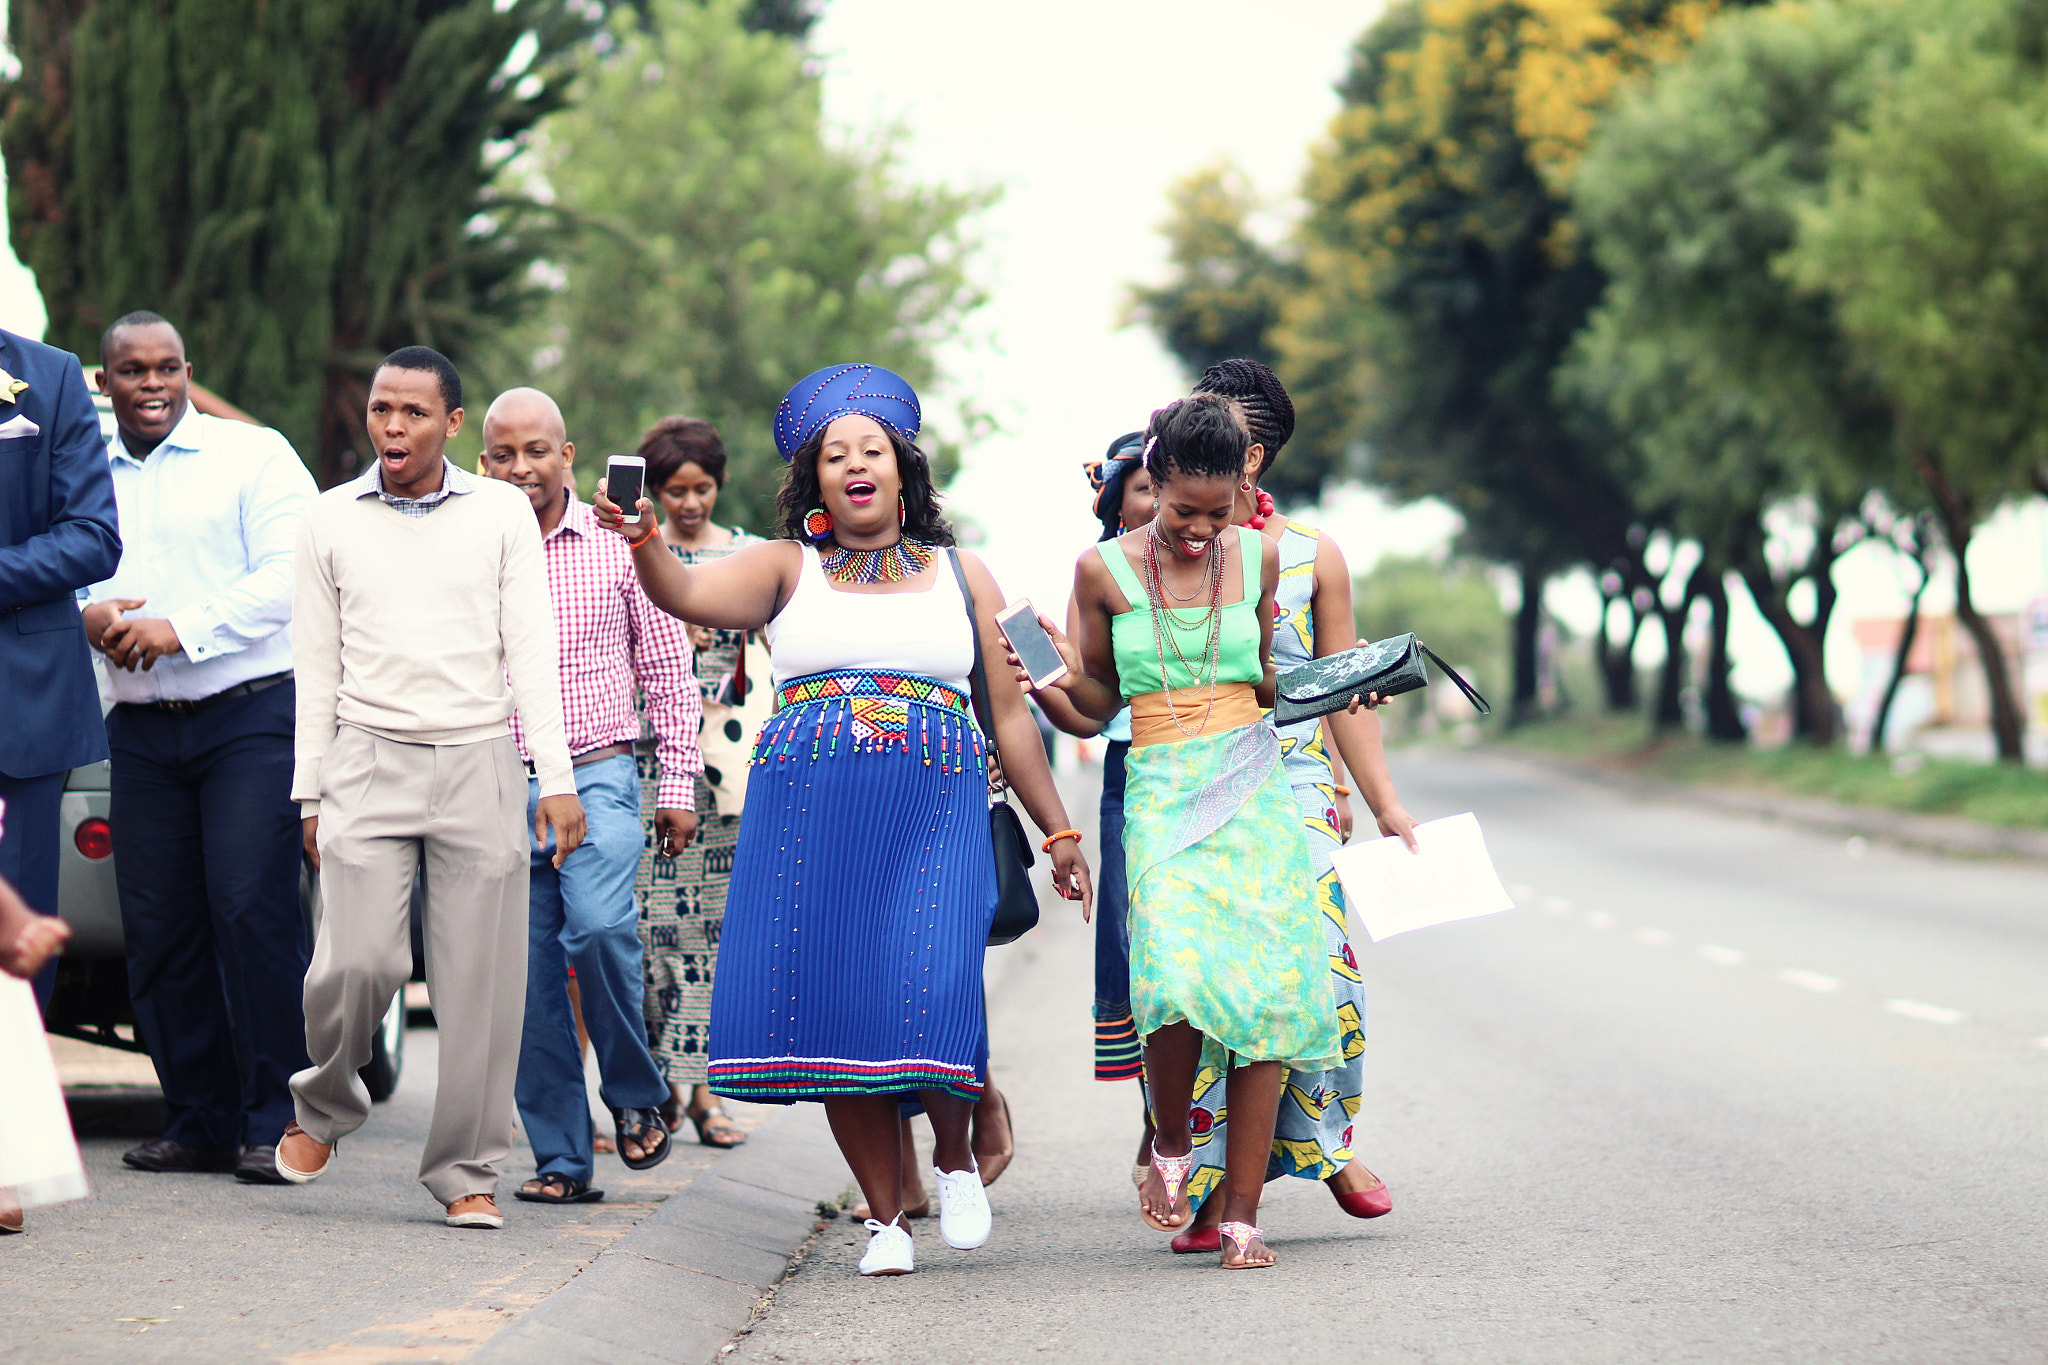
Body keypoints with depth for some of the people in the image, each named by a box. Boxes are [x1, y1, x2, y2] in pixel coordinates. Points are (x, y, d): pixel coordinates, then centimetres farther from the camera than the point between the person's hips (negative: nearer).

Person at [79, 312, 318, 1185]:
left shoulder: (253, 456, 2)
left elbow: (286, 574, -9)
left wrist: (180, 629, -16)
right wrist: (85, 617, -7)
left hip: (251, 716, -5)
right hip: (141, 728, 5)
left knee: (251, 910, -12)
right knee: (157, 929, 2)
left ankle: (274, 1122, -7)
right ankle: (198, 1123, 10)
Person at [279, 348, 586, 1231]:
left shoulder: (502, 514, 5)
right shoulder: (332, 519, 8)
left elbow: (532, 651, 4)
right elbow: (318, 666, 10)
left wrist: (556, 778, -3)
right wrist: (311, 793, 7)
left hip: (479, 762, 0)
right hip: (370, 760, 0)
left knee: (480, 979, -3)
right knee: (358, 960, -12)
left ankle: (466, 1173, 7)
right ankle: (324, 1107, 16)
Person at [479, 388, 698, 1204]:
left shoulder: (617, 546, 4)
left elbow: (668, 669, 9)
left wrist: (678, 783, 5)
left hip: (598, 776, -2)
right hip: (500, 786, 2)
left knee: (600, 928, -25)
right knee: (529, 972, 0)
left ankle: (636, 1097, -2)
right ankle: (562, 1159, 8)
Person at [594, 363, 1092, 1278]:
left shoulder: (961, 577, 16)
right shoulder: (787, 568, 11)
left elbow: (1008, 713, 17)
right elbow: (690, 596, -8)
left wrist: (1057, 831, 14)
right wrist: (641, 541, -28)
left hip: (934, 811, 0)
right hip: (808, 815, 0)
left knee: (926, 989, -17)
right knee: (833, 1003, -5)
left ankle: (955, 1158, 11)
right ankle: (884, 1217, 7)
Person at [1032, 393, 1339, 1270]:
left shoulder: (1256, 559, 9)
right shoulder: (1104, 569, 3)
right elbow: (1099, 704, 10)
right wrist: (1065, 676, -11)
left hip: (1253, 791, 2)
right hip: (1161, 794, -2)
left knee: (1264, 989, -9)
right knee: (1178, 982, -23)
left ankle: (1241, 1210, -3)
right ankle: (1170, 1144, 6)